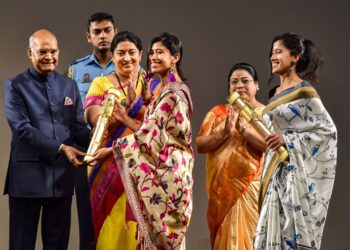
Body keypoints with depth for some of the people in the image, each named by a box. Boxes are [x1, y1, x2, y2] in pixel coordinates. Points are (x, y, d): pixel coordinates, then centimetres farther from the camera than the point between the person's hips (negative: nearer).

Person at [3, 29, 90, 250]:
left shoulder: (69, 85, 13)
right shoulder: (15, 86, -1)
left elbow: (78, 127, 8)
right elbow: (22, 128, -12)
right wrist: (60, 148, -20)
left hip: (62, 175, 4)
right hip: (28, 175, -4)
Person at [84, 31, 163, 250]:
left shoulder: (153, 85, 4)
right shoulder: (101, 83, 5)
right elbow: (96, 120, -10)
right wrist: (127, 102, -24)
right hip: (106, 168, 0)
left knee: (134, 227, -1)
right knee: (109, 227, 2)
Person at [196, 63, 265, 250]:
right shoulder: (217, 112, 9)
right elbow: (200, 145, 0)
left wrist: (242, 128, -21)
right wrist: (224, 132, -15)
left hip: (251, 188, -2)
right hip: (222, 189, 3)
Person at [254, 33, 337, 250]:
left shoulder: (305, 92, -10)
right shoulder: (278, 92, 14)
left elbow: (329, 130, -14)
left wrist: (287, 140, -19)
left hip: (296, 171, -8)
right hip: (277, 171, 8)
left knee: (295, 232, -6)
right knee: (276, 230, 8)